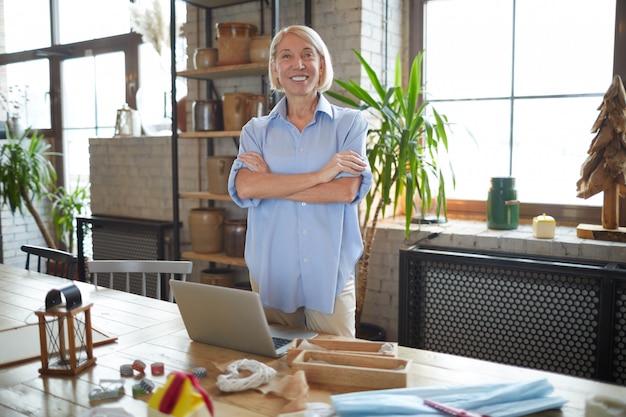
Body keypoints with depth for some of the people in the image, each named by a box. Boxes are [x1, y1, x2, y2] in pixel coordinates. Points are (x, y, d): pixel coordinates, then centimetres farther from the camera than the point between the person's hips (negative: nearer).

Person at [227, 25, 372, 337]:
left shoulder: (349, 123, 2)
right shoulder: (256, 131, 7)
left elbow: (347, 191, -12)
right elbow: (243, 188, -11)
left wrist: (270, 183, -10)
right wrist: (320, 175, -17)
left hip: (330, 274, -1)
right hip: (271, 273, 2)